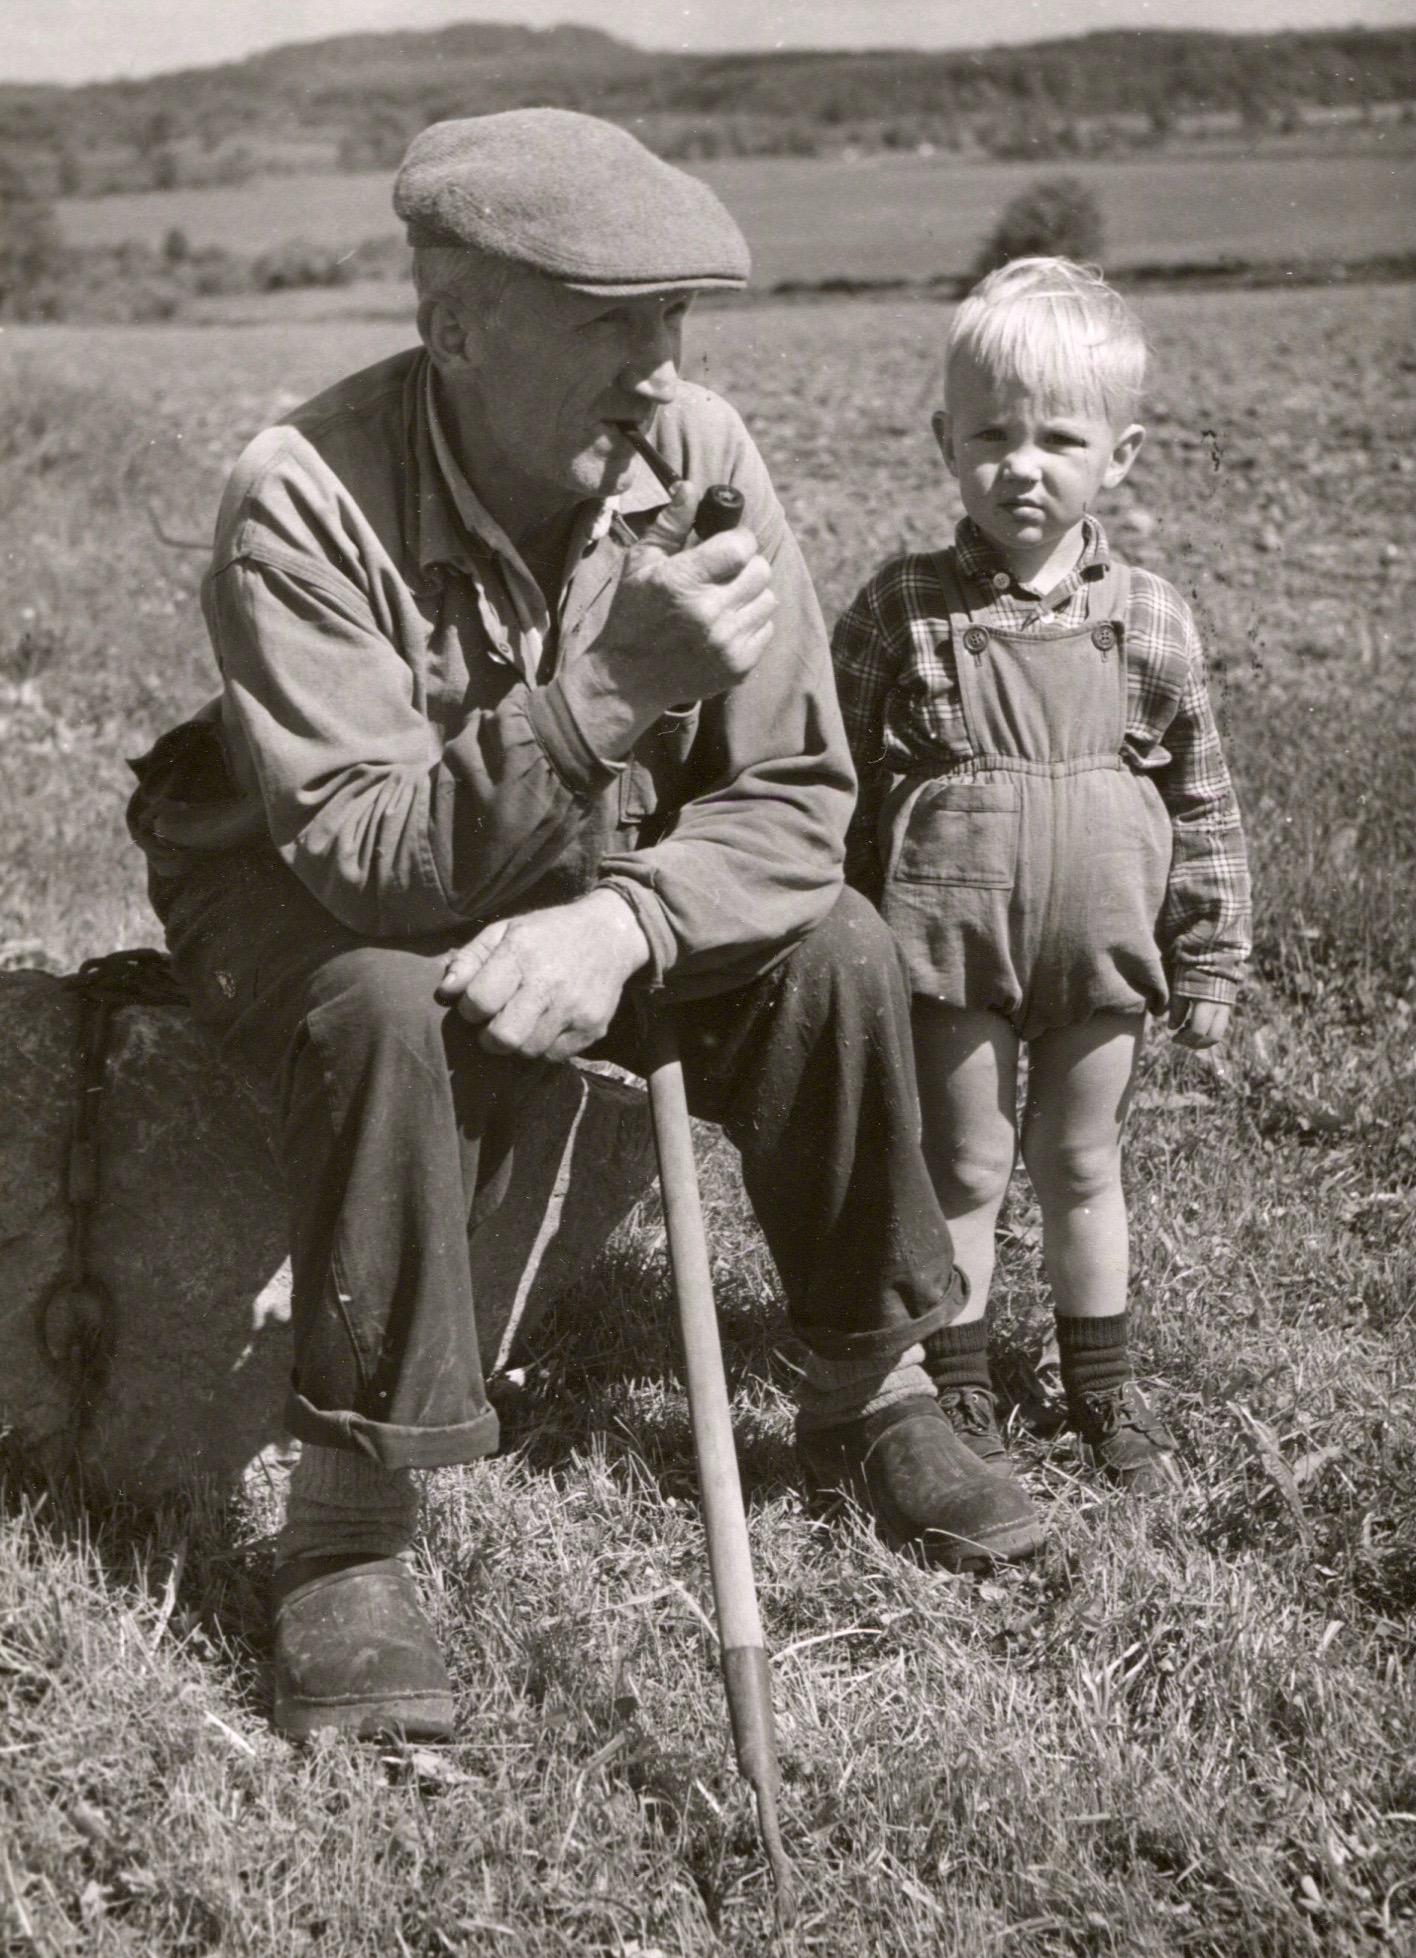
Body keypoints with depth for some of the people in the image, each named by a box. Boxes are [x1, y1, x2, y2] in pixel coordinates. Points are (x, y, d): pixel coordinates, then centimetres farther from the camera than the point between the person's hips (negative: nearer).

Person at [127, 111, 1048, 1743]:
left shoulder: (695, 456, -18)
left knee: (834, 950, -17)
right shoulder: (305, 499, -30)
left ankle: (867, 1396, 4)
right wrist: (605, 696, -47)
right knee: (390, 1012, -36)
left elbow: (794, 797, -17)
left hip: (582, 872, 4)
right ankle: (345, 1531, -22)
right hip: (297, 889, -4)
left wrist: (623, 922, -36)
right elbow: (362, 855, -35)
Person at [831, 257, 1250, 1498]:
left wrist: (1209, 963, 6)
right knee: (963, 1168, 9)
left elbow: (1201, 801, 5)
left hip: (1104, 949, 2)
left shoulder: (1149, 622, -2)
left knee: (1085, 1165, 16)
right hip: (949, 944, -2)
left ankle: (1102, 1381, 33)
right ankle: (957, 1388, 24)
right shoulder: (902, 613, -7)